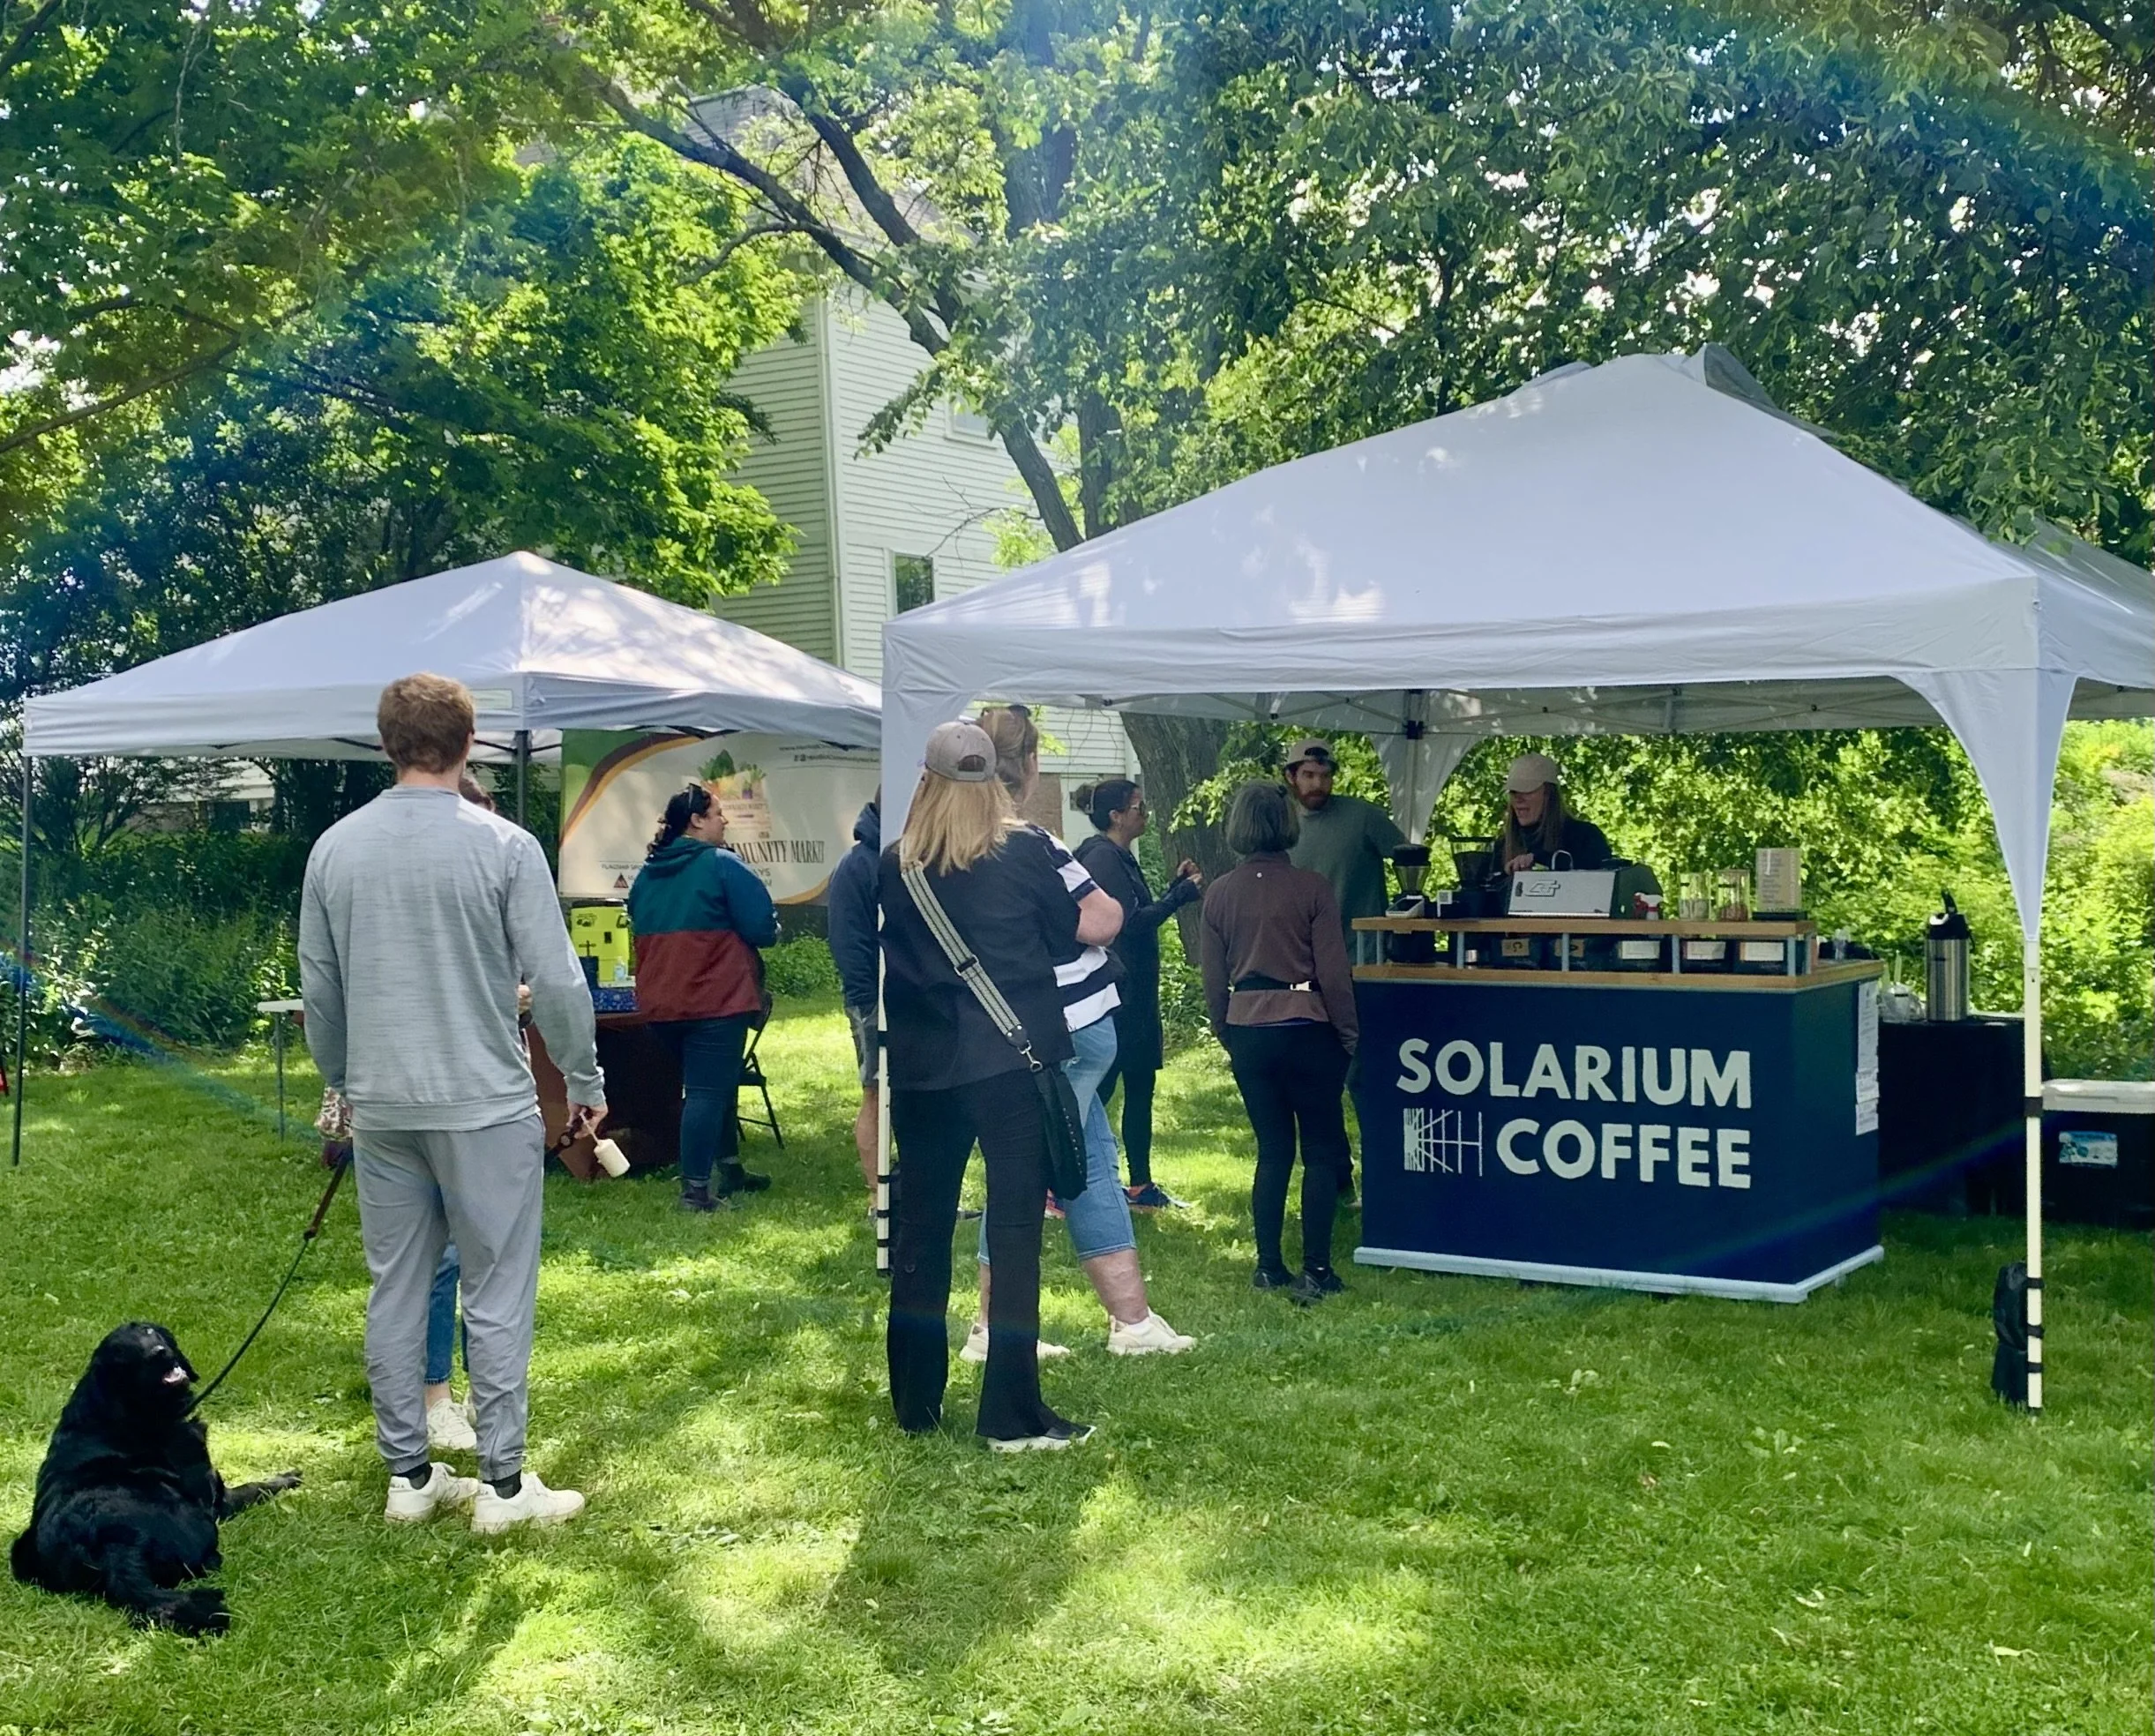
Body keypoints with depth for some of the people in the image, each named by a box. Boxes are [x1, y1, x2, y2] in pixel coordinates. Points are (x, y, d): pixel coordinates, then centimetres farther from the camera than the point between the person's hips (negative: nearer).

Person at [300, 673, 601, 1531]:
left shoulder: (334, 849, 2)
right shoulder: (503, 847, -11)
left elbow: (317, 988, 10)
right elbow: (556, 983, -10)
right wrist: (585, 1084, 3)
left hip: (380, 1107, 4)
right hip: (485, 1104, -4)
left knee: (395, 1292, 12)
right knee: (497, 1295, 4)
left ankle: (408, 1475, 20)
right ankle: (503, 1483, 9)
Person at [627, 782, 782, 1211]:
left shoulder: (647, 873, 10)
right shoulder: (723, 866, -11)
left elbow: (640, 929, 20)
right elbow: (763, 929, -14)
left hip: (661, 1003, 8)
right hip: (717, 1001, -8)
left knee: (712, 1084, 21)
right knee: (709, 1090, -4)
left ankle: (730, 1169, 31)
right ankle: (695, 1190, -5)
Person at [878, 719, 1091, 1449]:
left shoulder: (895, 866, 1)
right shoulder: (1026, 852, -7)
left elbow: (893, 954, 12)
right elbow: (1066, 937, 5)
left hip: (922, 1066, 3)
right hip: (1013, 1059, -3)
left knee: (920, 1229, 12)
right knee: (1014, 1230, 0)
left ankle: (916, 1402, 21)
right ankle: (1013, 1415, 0)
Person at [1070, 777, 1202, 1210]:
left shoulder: (1121, 858, 15)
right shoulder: (1103, 858, -15)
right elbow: (1129, 922, -21)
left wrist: (1175, 887, 13)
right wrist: (1180, 896, -16)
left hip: (1135, 994, 10)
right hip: (1115, 993, -10)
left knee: (1140, 1086, 12)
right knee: (1099, 1089, -7)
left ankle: (1141, 1187, 19)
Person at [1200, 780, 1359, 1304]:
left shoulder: (1219, 893, 2)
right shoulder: (1311, 888, -10)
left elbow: (1213, 978, 7)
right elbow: (1333, 972, -8)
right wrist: (1347, 1034, 4)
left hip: (1247, 1031, 4)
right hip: (1306, 1028, -4)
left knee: (1273, 1150, 14)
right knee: (1321, 1151, 6)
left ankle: (1270, 1267, 14)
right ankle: (1316, 1270, 2)